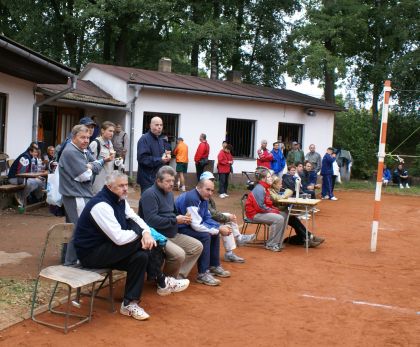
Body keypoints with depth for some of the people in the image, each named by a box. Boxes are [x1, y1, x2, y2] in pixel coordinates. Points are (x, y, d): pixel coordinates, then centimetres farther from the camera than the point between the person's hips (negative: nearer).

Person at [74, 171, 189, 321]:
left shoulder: (120, 199, 5)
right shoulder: (101, 205, -25)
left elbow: (135, 218, 3)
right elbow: (119, 238, -31)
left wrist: (146, 233, -20)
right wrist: (141, 234, -12)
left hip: (108, 247, 9)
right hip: (91, 253, -9)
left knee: (141, 256, -14)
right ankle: (162, 282, -7)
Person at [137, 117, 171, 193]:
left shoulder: (160, 140, 18)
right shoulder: (144, 139, -13)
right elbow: (142, 158, -23)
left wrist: (166, 157, 4)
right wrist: (160, 160, -26)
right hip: (148, 178, -8)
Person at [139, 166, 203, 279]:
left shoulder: (169, 193, 14)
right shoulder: (150, 194, -15)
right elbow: (151, 221, -26)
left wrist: (182, 219, 1)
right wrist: (175, 220, -19)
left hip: (173, 235, 10)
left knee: (197, 246, 1)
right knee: (179, 254, -30)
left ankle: (178, 276, 2)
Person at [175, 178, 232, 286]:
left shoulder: (203, 198, 3)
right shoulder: (191, 199, -27)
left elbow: (207, 218, 9)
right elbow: (197, 226, -29)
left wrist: (220, 227, -9)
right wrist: (219, 230, -21)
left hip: (189, 226, 10)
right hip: (178, 229, -10)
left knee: (214, 233, 8)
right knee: (205, 235, -26)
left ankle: (214, 266, 19)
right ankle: (203, 274, -19)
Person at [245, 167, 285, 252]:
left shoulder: (265, 188, 12)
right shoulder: (259, 189, -19)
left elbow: (268, 203, 18)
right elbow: (260, 207, -24)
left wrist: (274, 209, 0)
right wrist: (272, 211, -14)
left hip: (262, 212, 10)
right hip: (255, 214, -10)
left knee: (282, 217, 3)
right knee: (279, 219, -21)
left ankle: (277, 243, 8)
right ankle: (270, 245, -11)